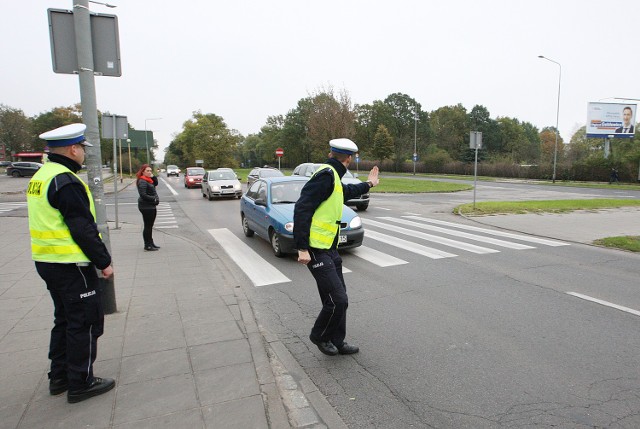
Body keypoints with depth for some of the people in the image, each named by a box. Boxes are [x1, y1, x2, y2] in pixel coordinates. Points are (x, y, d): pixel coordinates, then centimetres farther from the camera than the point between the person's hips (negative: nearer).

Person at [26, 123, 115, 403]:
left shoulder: (40, 176, 12)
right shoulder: (66, 182, -19)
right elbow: (83, 228, -21)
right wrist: (103, 261, -13)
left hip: (47, 262, 10)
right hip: (71, 265, -10)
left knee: (64, 319, 20)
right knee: (86, 322, 2)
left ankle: (59, 377, 31)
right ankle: (80, 383, 13)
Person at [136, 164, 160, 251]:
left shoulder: (149, 179, 12)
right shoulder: (142, 182, -16)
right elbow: (143, 195, -23)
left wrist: (153, 176, 3)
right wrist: (154, 199, -18)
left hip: (151, 206, 10)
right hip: (146, 207, -10)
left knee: (150, 226, 17)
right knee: (147, 226, -3)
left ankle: (151, 243, 27)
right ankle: (147, 245, 4)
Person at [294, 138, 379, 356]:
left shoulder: (332, 177, 14)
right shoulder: (326, 175, -17)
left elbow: (346, 191, 37)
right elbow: (302, 209, -23)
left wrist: (368, 184, 51)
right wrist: (302, 248, -25)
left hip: (330, 249, 10)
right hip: (316, 251, -10)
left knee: (339, 297, 16)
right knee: (337, 300, -7)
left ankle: (337, 342, 31)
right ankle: (319, 336, 19)